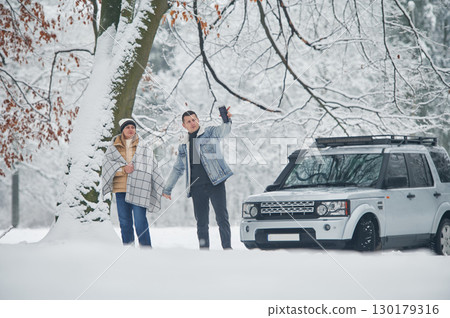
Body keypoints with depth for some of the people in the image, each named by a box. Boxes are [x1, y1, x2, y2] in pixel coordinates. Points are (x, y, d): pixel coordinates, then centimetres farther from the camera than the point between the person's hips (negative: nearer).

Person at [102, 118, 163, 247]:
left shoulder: (144, 147, 9)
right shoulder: (113, 147, 12)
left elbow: (150, 168, 7)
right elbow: (108, 164, 0)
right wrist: (123, 168, -14)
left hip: (138, 189, -2)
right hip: (120, 189, 2)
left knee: (140, 221, -9)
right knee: (124, 222, 6)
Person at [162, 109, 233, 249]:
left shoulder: (210, 133, 5)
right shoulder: (183, 146, 19)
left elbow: (223, 130, -18)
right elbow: (177, 169, 29)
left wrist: (227, 121, -42)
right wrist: (167, 189, 28)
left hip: (215, 182, -5)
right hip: (197, 187, 5)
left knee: (222, 218, -10)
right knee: (201, 221, 4)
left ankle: (227, 248, -8)